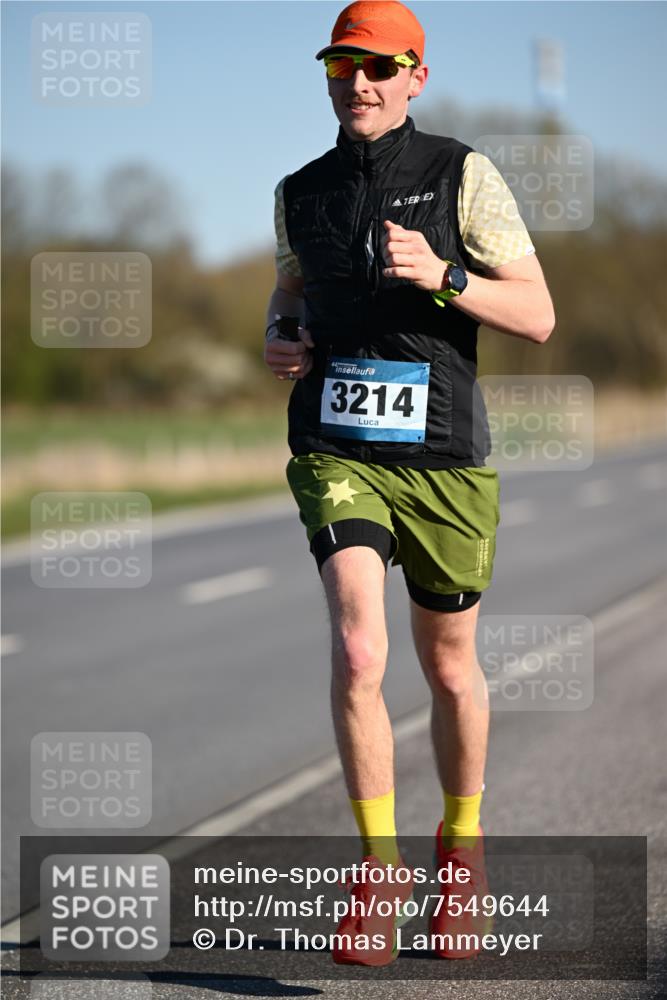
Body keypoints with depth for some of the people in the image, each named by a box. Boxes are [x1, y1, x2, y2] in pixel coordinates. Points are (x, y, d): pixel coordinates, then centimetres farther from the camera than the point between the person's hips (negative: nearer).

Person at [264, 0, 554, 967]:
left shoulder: (464, 175, -3)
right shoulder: (302, 192, 7)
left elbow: (537, 317, -6)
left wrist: (441, 275, -21)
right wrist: (279, 339, 3)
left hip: (443, 454, -1)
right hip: (338, 450, 1)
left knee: (450, 669, 13)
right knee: (359, 652, -19)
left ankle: (462, 837, 38)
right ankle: (379, 873, -10)